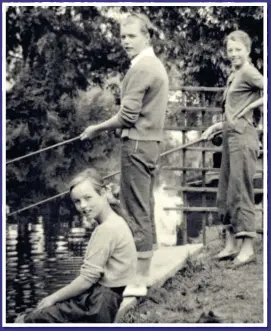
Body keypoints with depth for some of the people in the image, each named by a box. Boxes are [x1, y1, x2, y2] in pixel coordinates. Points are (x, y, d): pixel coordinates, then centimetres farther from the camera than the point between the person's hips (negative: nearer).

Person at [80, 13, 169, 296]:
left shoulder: (140, 69, -15)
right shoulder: (157, 65, 16)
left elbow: (127, 116, -18)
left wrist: (95, 129, -5)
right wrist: (110, 127, 17)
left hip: (137, 145, -10)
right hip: (152, 142, 10)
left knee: (137, 211, -8)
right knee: (145, 209, 15)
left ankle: (139, 282, -6)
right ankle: (144, 273, 23)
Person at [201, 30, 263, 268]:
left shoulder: (248, 73, -6)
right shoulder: (233, 77, 20)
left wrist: (252, 105, -14)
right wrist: (217, 126, 16)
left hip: (243, 137, -10)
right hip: (231, 136, 10)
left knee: (240, 191, -9)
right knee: (225, 193, 11)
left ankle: (247, 247, -6)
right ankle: (232, 244, 19)